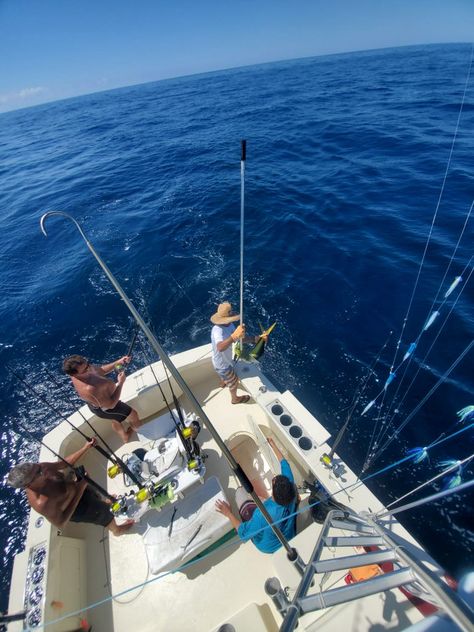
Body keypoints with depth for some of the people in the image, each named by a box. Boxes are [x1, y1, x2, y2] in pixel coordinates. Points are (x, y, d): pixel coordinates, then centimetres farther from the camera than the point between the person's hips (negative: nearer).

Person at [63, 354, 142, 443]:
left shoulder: (82, 368, -22)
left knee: (116, 419, 34)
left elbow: (101, 370, -3)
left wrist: (118, 362, -15)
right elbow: (111, 405, -33)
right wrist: (120, 383, -30)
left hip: (98, 402, 8)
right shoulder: (89, 389, -46)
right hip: (106, 407, -7)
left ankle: (125, 437, 61)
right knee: (133, 415, 20)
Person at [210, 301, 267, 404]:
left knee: (225, 374, 39)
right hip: (222, 364, -7)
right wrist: (234, 336, -75)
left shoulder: (229, 325, -15)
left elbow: (240, 338, -13)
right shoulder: (218, 330, -41)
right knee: (234, 381, 19)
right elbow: (220, 347, -60)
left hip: (223, 360, 8)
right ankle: (235, 399, 49)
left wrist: (257, 338, -25)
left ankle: (223, 383, 73)